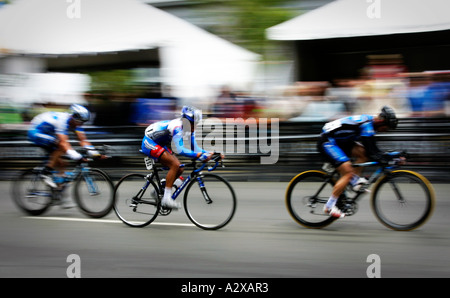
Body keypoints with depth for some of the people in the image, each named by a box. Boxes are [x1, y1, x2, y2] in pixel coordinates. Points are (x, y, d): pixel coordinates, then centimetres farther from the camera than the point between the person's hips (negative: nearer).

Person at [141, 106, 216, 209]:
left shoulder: (189, 128, -2)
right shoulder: (177, 127, -30)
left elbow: (194, 148, 0)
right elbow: (179, 150, -37)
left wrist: (208, 153, -15)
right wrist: (198, 155, -43)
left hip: (160, 145, 9)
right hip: (149, 143, -9)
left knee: (179, 169, -1)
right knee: (175, 165, -24)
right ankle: (166, 198, -24)